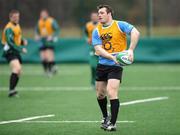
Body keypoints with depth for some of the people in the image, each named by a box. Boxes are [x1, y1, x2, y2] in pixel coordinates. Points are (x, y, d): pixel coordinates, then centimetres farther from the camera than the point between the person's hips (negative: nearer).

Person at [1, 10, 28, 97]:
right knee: (17, 68, -27)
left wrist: (23, 41, 6)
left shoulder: (17, 26, 13)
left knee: (18, 71, 11)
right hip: (10, 51, -10)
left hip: (16, 51, 10)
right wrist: (21, 49, -24)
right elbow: (10, 42, -24)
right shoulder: (9, 28, -17)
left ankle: (12, 90, 21)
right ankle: (11, 90, -32)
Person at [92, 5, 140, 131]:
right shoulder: (97, 31, 6)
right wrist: (112, 57, -21)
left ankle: (113, 123, -13)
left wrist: (130, 50, -29)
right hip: (102, 65, 5)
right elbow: (98, 49, -5)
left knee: (111, 92, -18)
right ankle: (105, 117, 38)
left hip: (116, 66, -5)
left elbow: (135, 33, -17)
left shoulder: (120, 25, -5)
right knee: (100, 94, 13)